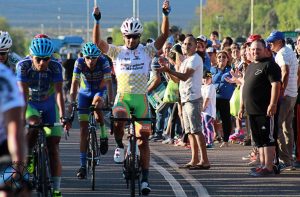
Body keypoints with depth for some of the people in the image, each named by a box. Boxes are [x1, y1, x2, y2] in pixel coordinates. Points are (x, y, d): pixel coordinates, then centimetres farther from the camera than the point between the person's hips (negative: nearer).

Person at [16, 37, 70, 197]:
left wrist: (62, 116, -41)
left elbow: (58, 92, -29)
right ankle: (26, 158, -12)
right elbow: (23, 93, -31)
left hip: (48, 105, 1)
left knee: (53, 147, -7)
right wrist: (22, 116, -42)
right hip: (30, 104, -1)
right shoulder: (23, 66, -25)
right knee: (35, 124, -35)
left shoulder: (55, 67, -23)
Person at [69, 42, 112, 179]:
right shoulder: (79, 63, -23)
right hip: (85, 92, 1)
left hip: (99, 91, -1)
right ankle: (83, 165, -2)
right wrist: (72, 102, -37)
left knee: (97, 103, -38)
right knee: (83, 129, -5)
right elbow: (75, 83, -27)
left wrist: (110, 101, -38)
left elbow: (108, 83, -29)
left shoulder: (103, 62, -26)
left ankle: (103, 134, -13)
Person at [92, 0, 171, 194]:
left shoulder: (147, 51, 4)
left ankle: (145, 179, 6)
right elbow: (98, 42, -4)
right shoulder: (117, 51, 6)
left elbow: (164, 35, -3)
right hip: (123, 96, -1)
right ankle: (120, 146, -6)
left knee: (143, 139, 1)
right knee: (119, 119, -35)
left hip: (141, 98, 1)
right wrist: (97, 21, -15)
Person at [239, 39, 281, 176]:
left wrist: (272, 104, -25)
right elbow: (245, 87, 27)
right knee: (259, 140, 13)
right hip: (252, 110, 9)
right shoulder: (251, 67, 20)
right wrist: (242, 106, 23)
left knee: (268, 139, -8)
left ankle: (268, 167, -9)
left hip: (266, 111, -9)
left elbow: (276, 85, -18)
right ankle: (263, 164, 19)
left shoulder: (269, 65, -9)